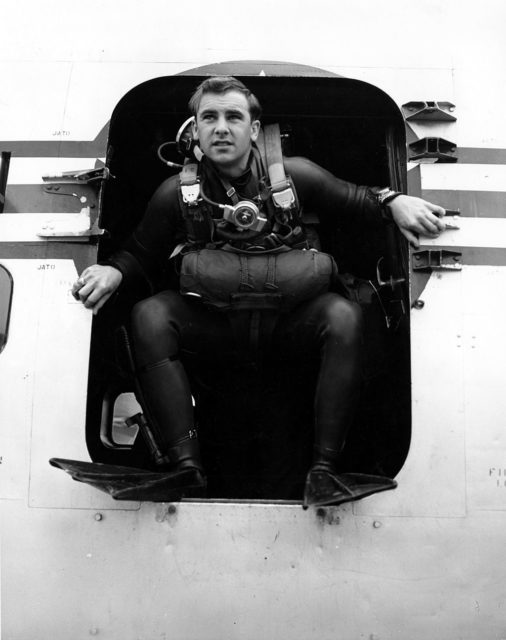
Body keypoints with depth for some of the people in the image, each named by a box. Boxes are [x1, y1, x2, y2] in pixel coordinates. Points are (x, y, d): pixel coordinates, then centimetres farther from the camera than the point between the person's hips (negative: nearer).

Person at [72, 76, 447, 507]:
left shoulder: (293, 175, -1)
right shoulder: (177, 193, 0)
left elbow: (353, 202, 10)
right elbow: (140, 254, 8)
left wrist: (393, 202, -10)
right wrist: (113, 272, -14)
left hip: (287, 320, 0)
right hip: (216, 323, 1)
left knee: (344, 316, -30)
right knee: (149, 317, -25)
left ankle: (325, 470, -27)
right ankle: (185, 467, -27)